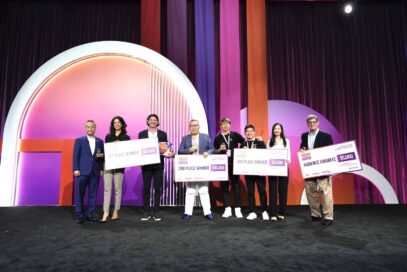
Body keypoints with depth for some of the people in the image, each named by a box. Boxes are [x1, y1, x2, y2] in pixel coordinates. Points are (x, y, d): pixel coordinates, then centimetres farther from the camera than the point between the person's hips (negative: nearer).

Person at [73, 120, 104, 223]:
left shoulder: (100, 142, 11)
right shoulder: (79, 140, 5)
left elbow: (102, 156, 13)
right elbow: (75, 156, 1)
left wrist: (101, 169, 2)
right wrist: (76, 169, -8)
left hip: (95, 172, 2)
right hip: (82, 172, -2)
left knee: (93, 194, 5)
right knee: (79, 194, 1)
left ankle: (90, 214, 15)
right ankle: (79, 215, 11)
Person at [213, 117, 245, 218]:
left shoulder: (235, 135, 4)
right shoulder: (217, 138, 6)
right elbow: (214, 152, 8)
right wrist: (220, 149, -12)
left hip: (234, 164, -1)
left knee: (236, 185, 3)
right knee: (224, 186, 4)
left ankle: (237, 209, 10)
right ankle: (227, 209, 12)